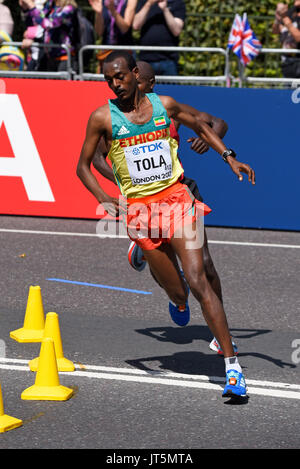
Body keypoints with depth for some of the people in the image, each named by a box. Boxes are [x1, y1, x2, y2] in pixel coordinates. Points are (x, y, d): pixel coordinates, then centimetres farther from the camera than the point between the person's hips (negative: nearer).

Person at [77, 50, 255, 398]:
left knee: (198, 283, -13)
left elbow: (201, 126, 20)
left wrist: (229, 157, 8)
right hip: (139, 209, 0)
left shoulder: (164, 105, 3)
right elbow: (83, 166, 5)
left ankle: (232, 366, -12)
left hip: (176, 199, 0)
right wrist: (104, 200, -10)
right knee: (177, 295, 4)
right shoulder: (103, 117, -2)